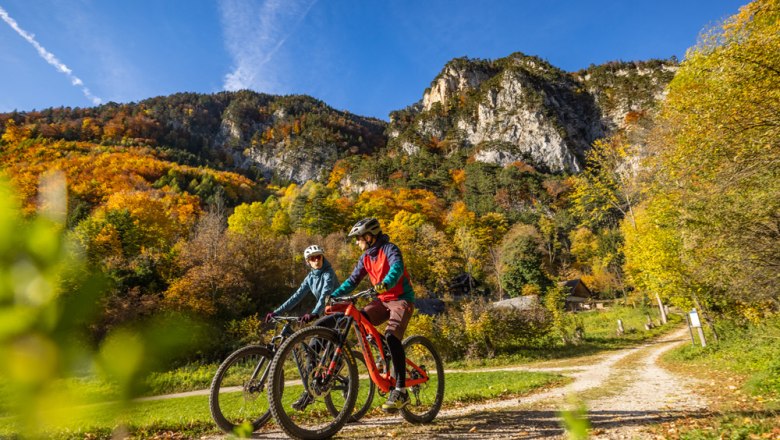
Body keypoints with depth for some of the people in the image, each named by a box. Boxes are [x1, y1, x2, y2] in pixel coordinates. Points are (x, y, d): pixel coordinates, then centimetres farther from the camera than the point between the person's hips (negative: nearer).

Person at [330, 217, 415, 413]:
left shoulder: (389, 249, -14)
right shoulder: (366, 257, 8)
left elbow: (397, 267, -33)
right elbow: (353, 280, 9)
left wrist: (385, 284, -53)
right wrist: (333, 295, -3)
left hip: (401, 299, -7)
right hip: (383, 300, 7)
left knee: (391, 336, -27)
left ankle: (401, 391, -20)